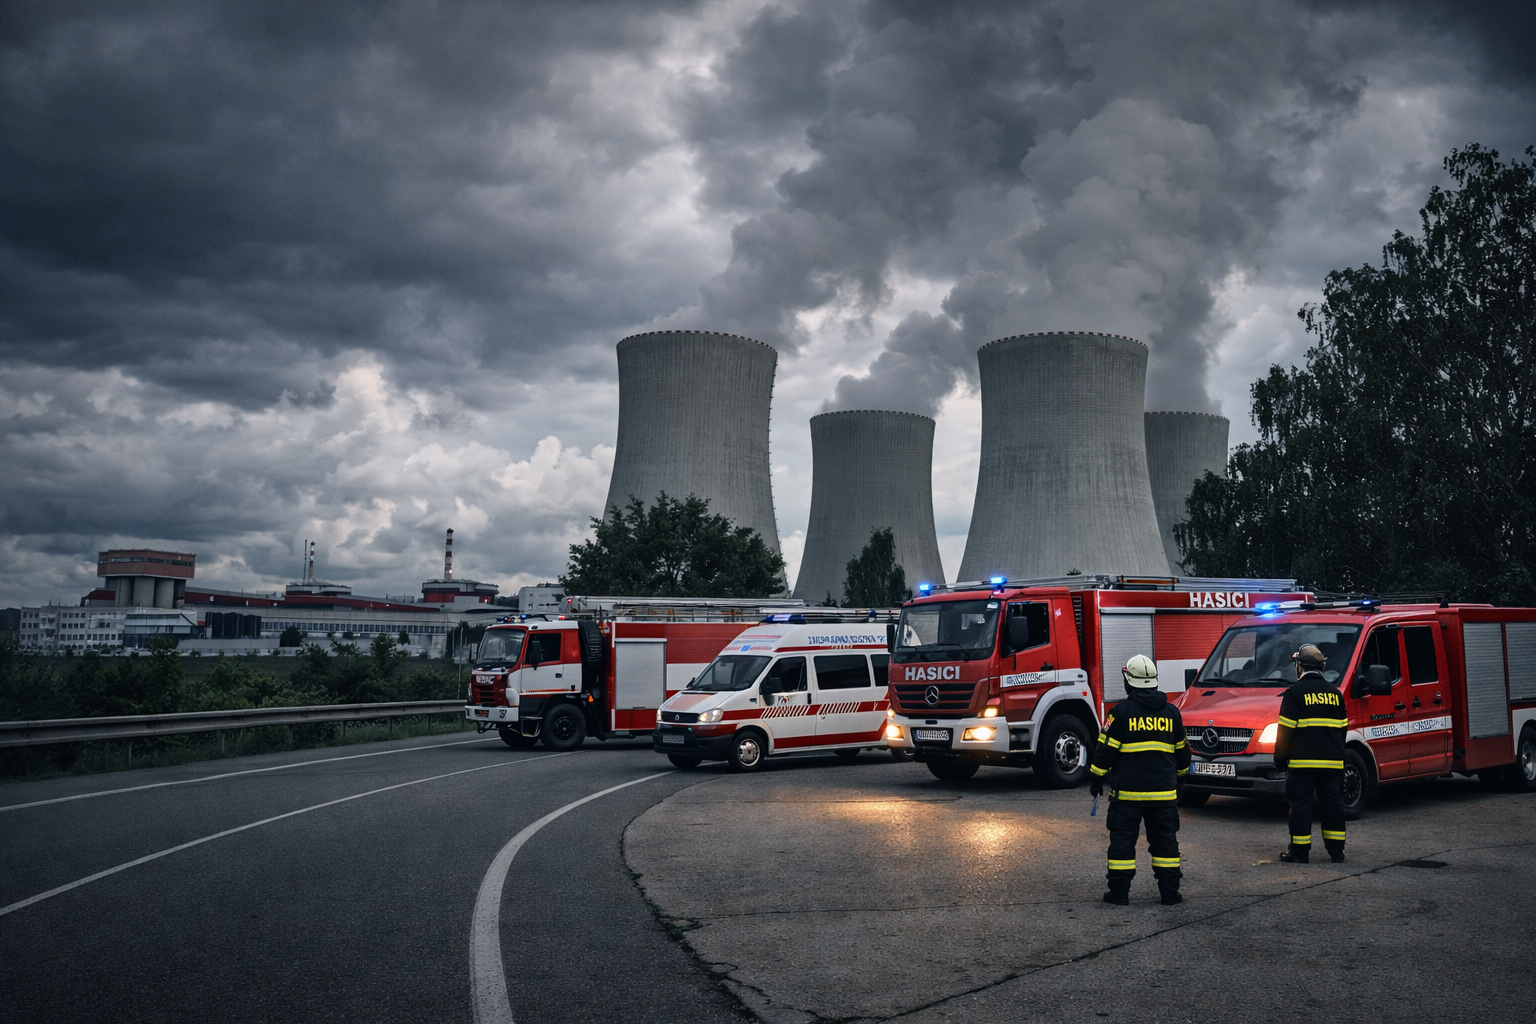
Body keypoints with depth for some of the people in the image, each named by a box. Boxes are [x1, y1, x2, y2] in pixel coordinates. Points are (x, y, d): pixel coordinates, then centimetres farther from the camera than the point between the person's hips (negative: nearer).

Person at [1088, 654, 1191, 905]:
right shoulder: (1171, 712, 6)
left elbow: (1105, 749, -8)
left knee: (1122, 839, 4)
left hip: (1127, 791, -3)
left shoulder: (1121, 711, -9)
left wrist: (1096, 778, 2)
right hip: (1163, 791, 4)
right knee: (1165, 840, 11)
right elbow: (1182, 751, 16)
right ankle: (1170, 892, 13)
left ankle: (1119, 891, 6)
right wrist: (1179, 777, 31)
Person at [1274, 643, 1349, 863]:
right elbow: (1342, 728, 17)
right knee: (1332, 803, 10)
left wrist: (1280, 757, 0)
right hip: (1332, 761, 5)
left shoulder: (1295, 692, -6)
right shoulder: (1334, 692, 12)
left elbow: (1286, 730, -9)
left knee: (1301, 803, -1)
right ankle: (1336, 850, 13)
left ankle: (1299, 851, 2)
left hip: (1302, 761, -5)